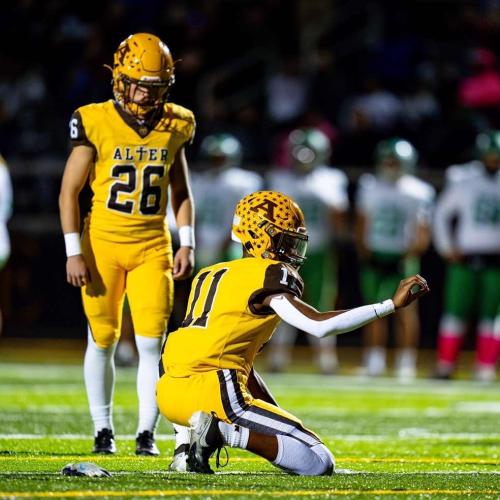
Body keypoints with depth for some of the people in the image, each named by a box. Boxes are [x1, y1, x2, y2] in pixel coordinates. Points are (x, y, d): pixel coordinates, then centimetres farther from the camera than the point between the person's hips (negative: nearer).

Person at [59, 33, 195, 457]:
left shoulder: (174, 125, 2)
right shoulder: (96, 123, -8)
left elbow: (181, 190, 15)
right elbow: (69, 191, -3)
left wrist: (187, 244, 6)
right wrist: (74, 252, -8)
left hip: (152, 247, 2)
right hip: (102, 244, -2)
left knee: (151, 342, -5)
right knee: (102, 339, 6)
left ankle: (147, 433, 1)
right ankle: (103, 430, 17)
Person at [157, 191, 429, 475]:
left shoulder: (209, 275, 25)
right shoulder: (269, 275, 0)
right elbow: (319, 326, -13)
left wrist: (276, 417, 29)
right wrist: (393, 305, -11)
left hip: (168, 395, 7)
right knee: (320, 462, 0)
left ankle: (185, 444, 12)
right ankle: (221, 432, -14)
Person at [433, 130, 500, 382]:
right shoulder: (463, 180, -1)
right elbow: (442, 213, 7)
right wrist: (446, 247, 0)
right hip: (465, 257, -2)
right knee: (456, 310, -2)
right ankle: (445, 365, 4)